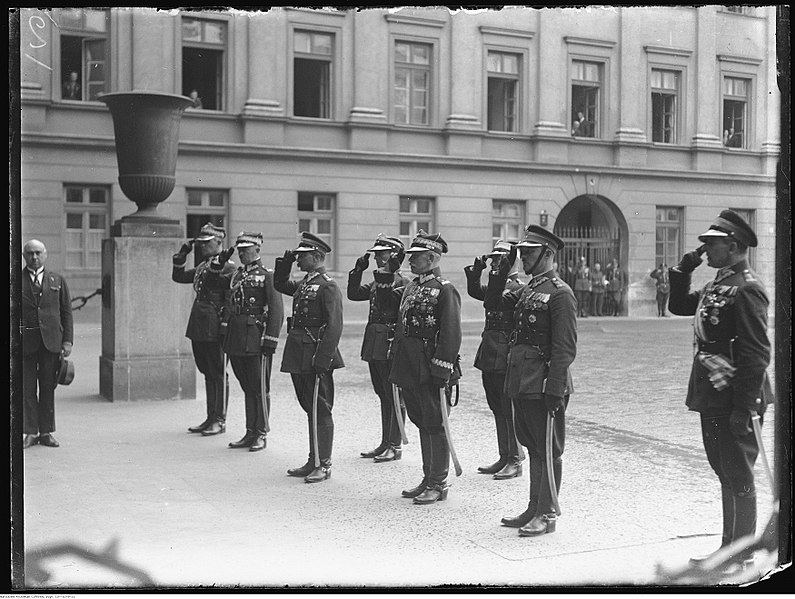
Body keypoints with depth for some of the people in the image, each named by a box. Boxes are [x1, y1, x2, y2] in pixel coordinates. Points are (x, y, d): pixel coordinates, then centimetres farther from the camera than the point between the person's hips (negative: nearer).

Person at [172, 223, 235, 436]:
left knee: (218, 375, 0)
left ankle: (220, 420, 7)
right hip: (198, 328, 8)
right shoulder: (202, 266, 15)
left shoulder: (228, 267, -10)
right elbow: (178, 276, 25)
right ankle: (211, 418, 22)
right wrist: (181, 256, 13)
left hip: (214, 329, -8)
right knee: (208, 374, 14)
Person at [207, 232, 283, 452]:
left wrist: (270, 341, -16)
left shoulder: (267, 275, -5)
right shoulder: (235, 274, 14)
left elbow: (276, 311, -11)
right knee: (247, 388, 12)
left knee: (259, 389, 1)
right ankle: (250, 433, 19)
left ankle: (261, 434, 9)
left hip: (256, 340, -6)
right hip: (236, 340, 6)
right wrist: (222, 258, 7)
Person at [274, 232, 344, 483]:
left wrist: (322, 360, -22)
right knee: (310, 410, 14)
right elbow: (281, 285, 33)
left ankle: (324, 465, 7)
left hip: (316, 359, -9)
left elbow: (334, 326, -18)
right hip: (299, 357, 9)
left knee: (320, 412, -1)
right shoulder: (304, 283, 14)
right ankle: (313, 462, 22)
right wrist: (284, 263, 15)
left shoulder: (327, 286, -12)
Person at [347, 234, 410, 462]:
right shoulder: (377, 282, 16)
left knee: (395, 397, -1)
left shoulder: (402, 283, -10)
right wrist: (358, 270, 5)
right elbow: (353, 294, 12)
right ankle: (386, 443, 22)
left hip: (390, 345, -9)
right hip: (374, 347, 9)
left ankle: (395, 446, 6)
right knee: (384, 397, 14)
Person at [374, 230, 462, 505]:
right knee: (422, 424, 15)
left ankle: (438, 485, 10)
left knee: (435, 426, 1)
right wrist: (387, 271, 15)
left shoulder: (445, 290, -11)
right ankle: (429, 479, 25)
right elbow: (385, 297, 29)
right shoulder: (411, 287, 13)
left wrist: (442, 370, -21)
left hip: (430, 373, -8)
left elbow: (451, 334, -17)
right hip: (410, 370, 8)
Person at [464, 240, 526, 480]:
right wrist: (476, 271, 0)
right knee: (497, 408, 13)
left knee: (509, 409, -2)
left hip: (504, 355, -9)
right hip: (489, 356, 9)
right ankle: (504, 457, 22)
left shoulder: (517, 287, -11)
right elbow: (475, 292, 10)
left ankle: (515, 461, 7)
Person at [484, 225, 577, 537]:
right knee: (533, 448, 16)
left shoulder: (560, 292, -11)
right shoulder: (526, 290, 15)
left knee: (548, 450, 2)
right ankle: (534, 509, 26)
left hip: (544, 385, -8)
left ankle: (547, 515, 11)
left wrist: (555, 391, -21)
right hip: (522, 383, 8)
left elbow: (565, 348, -16)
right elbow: (492, 303, 16)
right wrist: (501, 272, 5)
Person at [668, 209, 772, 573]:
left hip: (735, 401, -10)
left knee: (738, 477, 0)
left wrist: (743, 406, -22)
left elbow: (757, 354, -20)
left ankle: (742, 558, 10)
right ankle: (729, 548, 28)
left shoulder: (746, 289, -16)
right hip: (713, 397, 10)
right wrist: (682, 271, 11)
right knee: (726, 475, 16)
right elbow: (678, 306, 27)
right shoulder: (717, 286, 13)